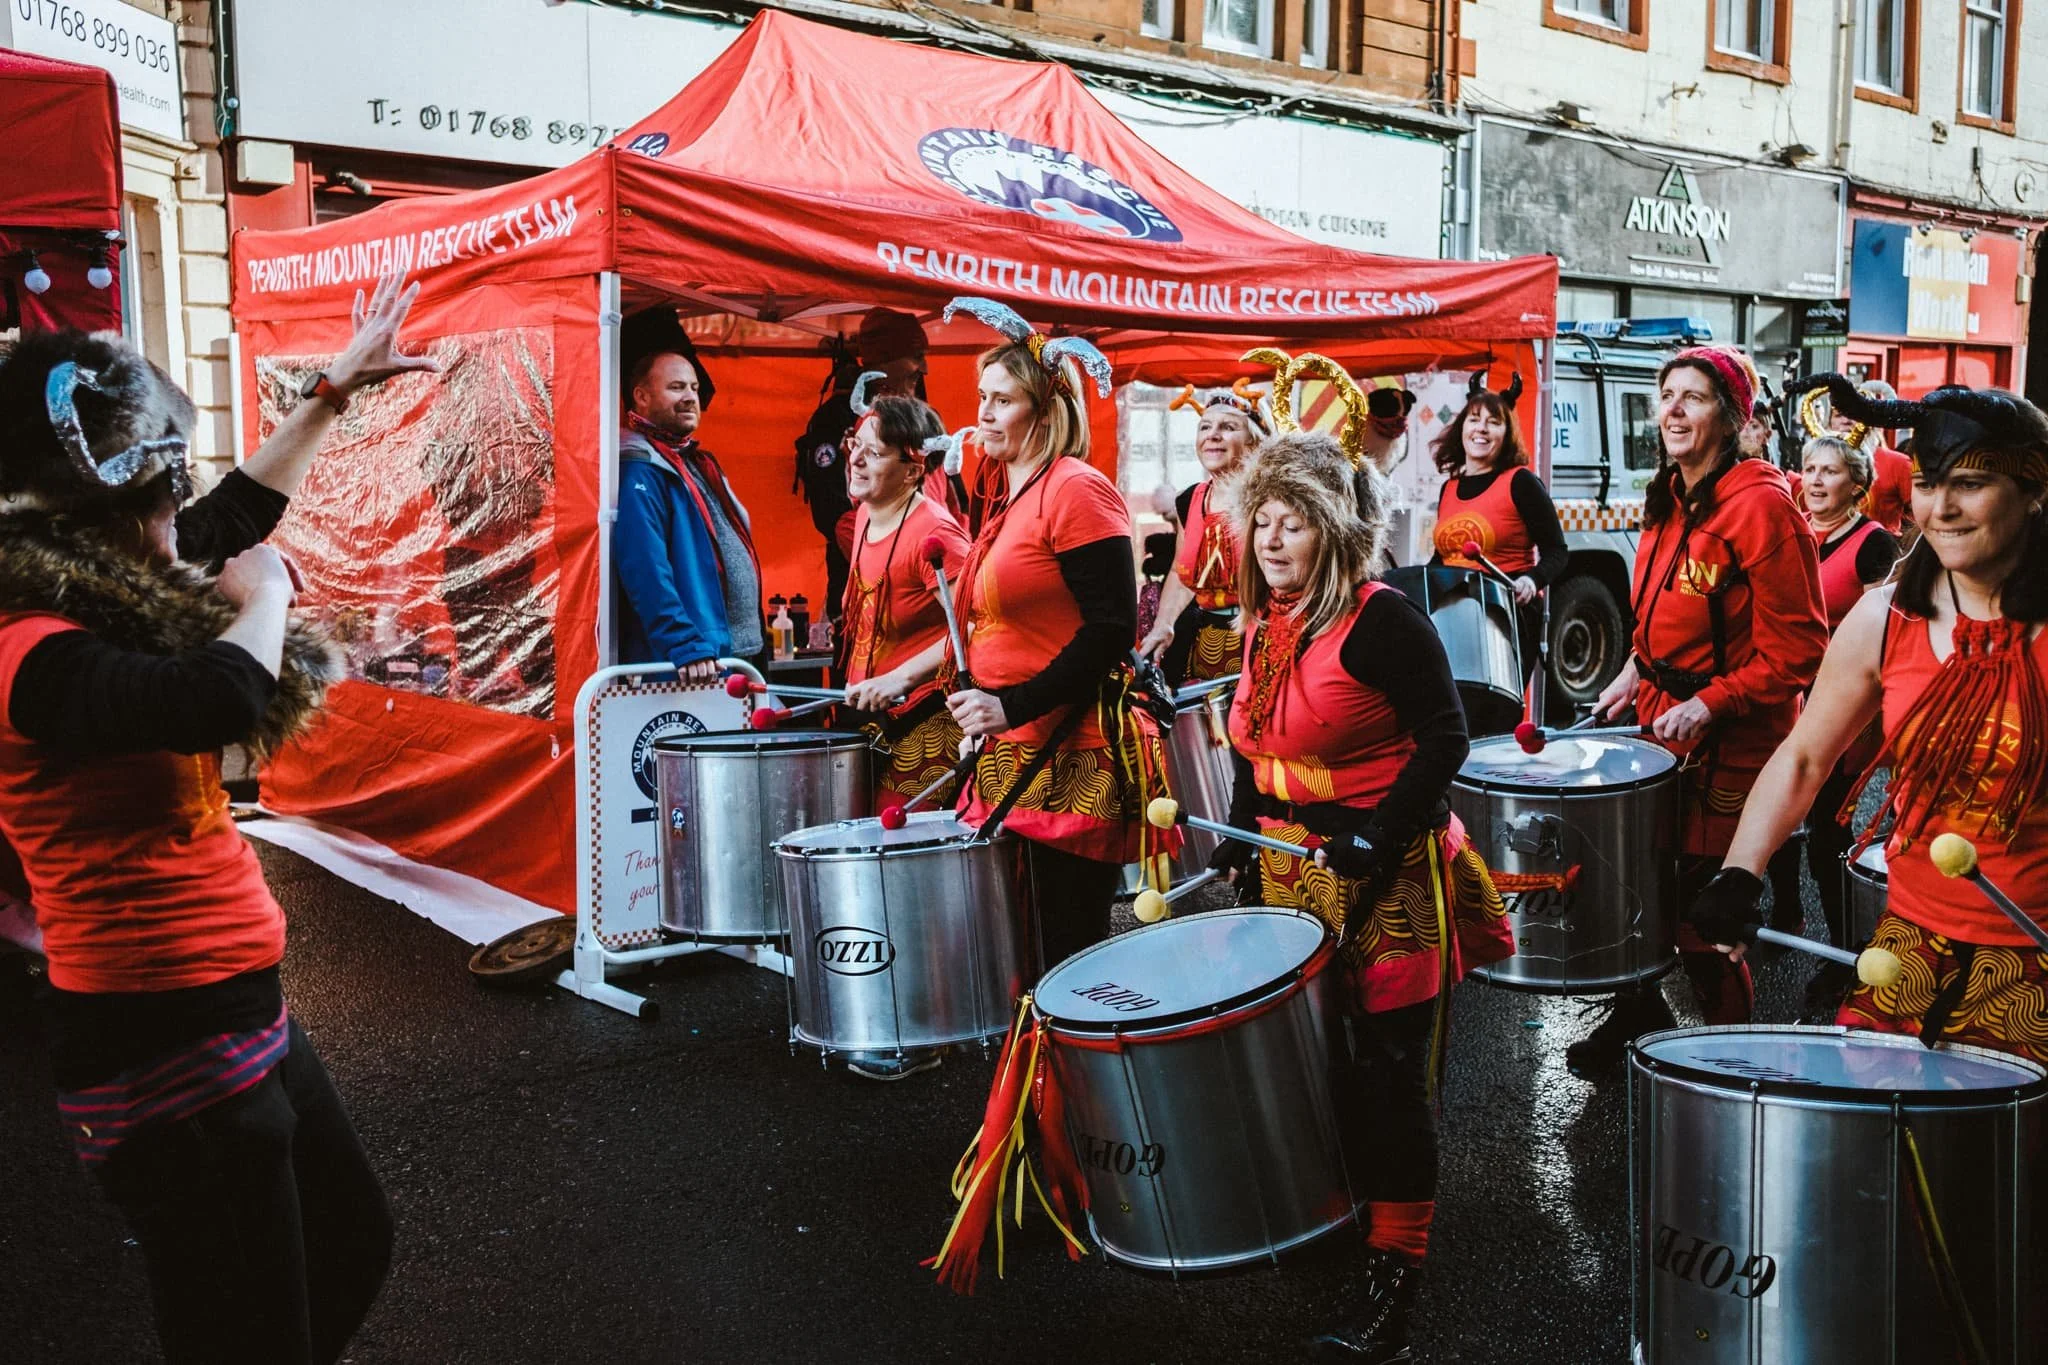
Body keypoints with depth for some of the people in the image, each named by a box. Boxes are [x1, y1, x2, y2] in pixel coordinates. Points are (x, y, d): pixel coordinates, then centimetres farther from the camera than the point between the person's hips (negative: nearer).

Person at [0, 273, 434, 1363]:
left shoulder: (99, 604, 7)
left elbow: (235, 512, 23)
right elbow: (221, 698, -39)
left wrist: (334, 389, 31)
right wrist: (265, 596, -17)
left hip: (240, 1016, 10)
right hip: (168, 1054, -10)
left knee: (354, 1249, 24)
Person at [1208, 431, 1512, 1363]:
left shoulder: (1381, 621, -15)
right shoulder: (1266, 627, 9)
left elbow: (1444, 738, -16)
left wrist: (1381, 833, -23)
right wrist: (1242, 835, 12)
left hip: (1384, 876, -7)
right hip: (1291, 867, 7)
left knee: (1384, 1068, -2)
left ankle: (1393, 1269, 9)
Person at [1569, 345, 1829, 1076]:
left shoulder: (1761, 505, -18)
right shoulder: (1668, 499, 8)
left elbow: (1796, 650, -18)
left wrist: (1709, 705, -21)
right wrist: (1635, 672, 8)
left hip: (1728, 742, -8)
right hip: (1658, 719, 8)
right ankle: (1638, 1013, 40)